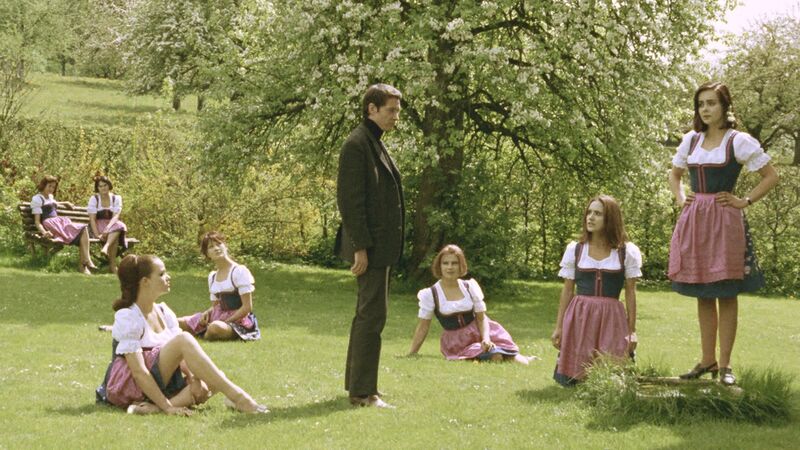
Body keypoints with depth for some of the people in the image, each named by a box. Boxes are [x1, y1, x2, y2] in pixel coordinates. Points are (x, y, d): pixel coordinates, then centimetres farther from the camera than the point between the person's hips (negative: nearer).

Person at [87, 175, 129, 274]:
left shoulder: (116, 198, 4)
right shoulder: (94, 199, 0)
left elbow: (116, 216, -11)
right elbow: (92, 218, -9)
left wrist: (108, 228, -31)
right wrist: (97, 234, -25)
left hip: (112, 225, 2)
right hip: (98, 226, -2)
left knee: (119, 225, -35)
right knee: (114, 237, -34)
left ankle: (106, 247, -55)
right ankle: (113, 265, -38)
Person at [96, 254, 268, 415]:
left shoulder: (164, 312, 10)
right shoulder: (127, 317, -13)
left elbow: (183, 356, 3)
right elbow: (138, 371, -21)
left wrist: (194, 378, -18)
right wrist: (167, 406, -28)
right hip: (129, 386, -8)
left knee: (210, 383, -17)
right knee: (184, 339, -27)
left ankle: (152, 407, -32)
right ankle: (237, 397, -32)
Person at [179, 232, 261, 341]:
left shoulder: (239, 271, -10)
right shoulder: (212, 276, 12)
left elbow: (247, 307, -13)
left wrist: (225, 322, -18)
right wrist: (207, 312, -5)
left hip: (238, 320, -6)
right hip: (218, 317, 6)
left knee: (216, 328, -38)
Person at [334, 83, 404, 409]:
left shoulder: (375, 144, 17)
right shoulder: (357, 144, -14)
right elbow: (349, 200, -19)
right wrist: (360, 247, -21)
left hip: (382, 245, 10)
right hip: (370, 245, -10)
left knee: (368, 313, 15)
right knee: (372, 315, -9)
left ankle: (356, 384, 23)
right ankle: (363, 392, -4)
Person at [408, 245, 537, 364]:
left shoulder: (470, 287, 0)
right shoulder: (430, 294, -7)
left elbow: (481, 318, 0)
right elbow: (423, 327, -3)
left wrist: (486, 339, -18)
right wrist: (411, 355, -5)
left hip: (478, 332, 3)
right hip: (457, 342, -3)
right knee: (496, 357, -27)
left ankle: (523, 360, 16)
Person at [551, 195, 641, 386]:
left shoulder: (627, 252, 2)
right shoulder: (574, 249, 5)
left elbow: (630, 292, 4)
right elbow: (567, 290, 8)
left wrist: (632, 331, 2)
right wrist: (559, 327, 5)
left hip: (611, 318, -1)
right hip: (579, 316, 1)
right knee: (570, 379, -4)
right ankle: (563, 359, 29)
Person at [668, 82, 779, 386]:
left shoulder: (739, 141, -4)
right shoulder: (691, 140, 11)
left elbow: (771, 176, -1)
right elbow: (674, 175, 27)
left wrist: (745, 201, -7)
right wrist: (680, 198, 10)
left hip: (724, 221, -5)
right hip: (693, 221, 5)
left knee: (726, 294, -1)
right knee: (702, 295, 9)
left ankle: (724, 364, 3)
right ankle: (707, 360, 17)